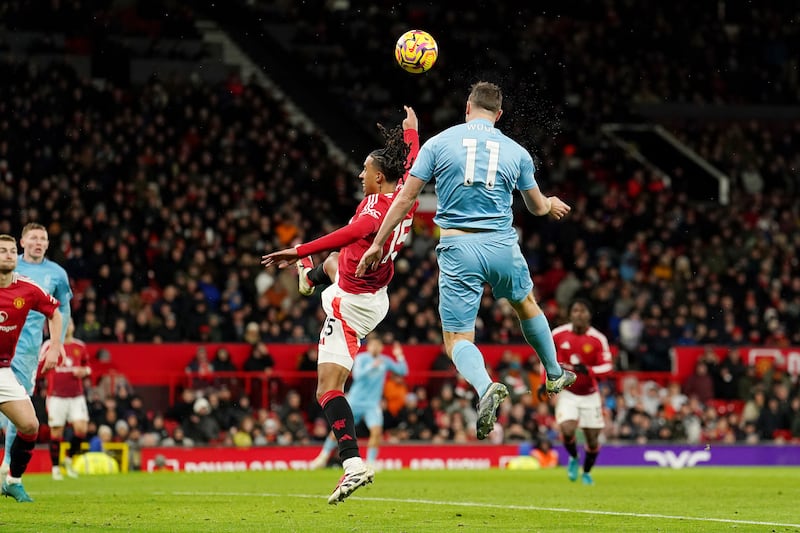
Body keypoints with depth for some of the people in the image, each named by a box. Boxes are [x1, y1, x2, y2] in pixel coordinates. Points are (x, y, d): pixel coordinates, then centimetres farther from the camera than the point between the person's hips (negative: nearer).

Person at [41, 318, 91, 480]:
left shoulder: (80, 346, 9)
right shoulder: (49, 345, 0)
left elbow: (86, 365, 21)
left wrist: (84, 371, -1)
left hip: (77, 396, 2)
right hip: (56, 397, -2)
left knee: (81, 429, -11)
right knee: (56, 432, -1)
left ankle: (69, 459, 11)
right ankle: (55, 468, 12)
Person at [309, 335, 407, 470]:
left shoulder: (385, 361, 4)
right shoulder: (360, 358, -6)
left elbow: (403, 371, 7)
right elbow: (357, 375, -20)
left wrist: (400, 357, -9)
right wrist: (371, 366, -32)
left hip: (372, 404, 2)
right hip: (355, 401, -2)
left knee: (376, 431, -19)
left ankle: (370, 463, -9)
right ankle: (323, 457, 22)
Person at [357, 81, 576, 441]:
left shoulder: (438, 143, 1)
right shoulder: (517, 153, 7)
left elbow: (405, 198, 0)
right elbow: (537, 207, 21)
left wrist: (377, 244, 8)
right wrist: (552, 205, 45)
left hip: (457, 249, -2)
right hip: (502, 247, 2)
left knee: (457, 340, 1)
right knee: (526, 304, 32)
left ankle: (485, 386, -29)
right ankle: (555, 375, 48)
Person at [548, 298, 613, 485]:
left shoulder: (598, 339, -11)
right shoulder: (558, 335, -6)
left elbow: (607, 366, -13)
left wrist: (587, 370, -31)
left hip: (590, 394, 0)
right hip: (567, 392, 0)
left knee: (592, 439, 3)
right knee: (567, 430, -22)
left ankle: (586, 472, 31)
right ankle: (573, 458, 11)